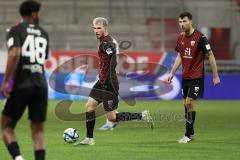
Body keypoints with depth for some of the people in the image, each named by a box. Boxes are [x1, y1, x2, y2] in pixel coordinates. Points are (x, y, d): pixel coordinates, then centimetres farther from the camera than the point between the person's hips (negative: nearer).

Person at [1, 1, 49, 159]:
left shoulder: (15, 30, 0)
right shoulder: (43, 34, 14)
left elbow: (14, 54, -16)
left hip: (21, 86, -3)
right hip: (41, 86, 4)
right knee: (38, 131, 7)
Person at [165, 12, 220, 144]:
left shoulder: (200, 37, -16)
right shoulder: (181, 38, 5)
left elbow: (210, 56, -12)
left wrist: (215, 76, -12)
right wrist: (172, 73, 16)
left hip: (196, 77, -7)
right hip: (185, 76, 7)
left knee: (189, 102, -11)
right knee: (186, 104, 9)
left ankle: (188, 135, -4)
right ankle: (191, 132, 20)